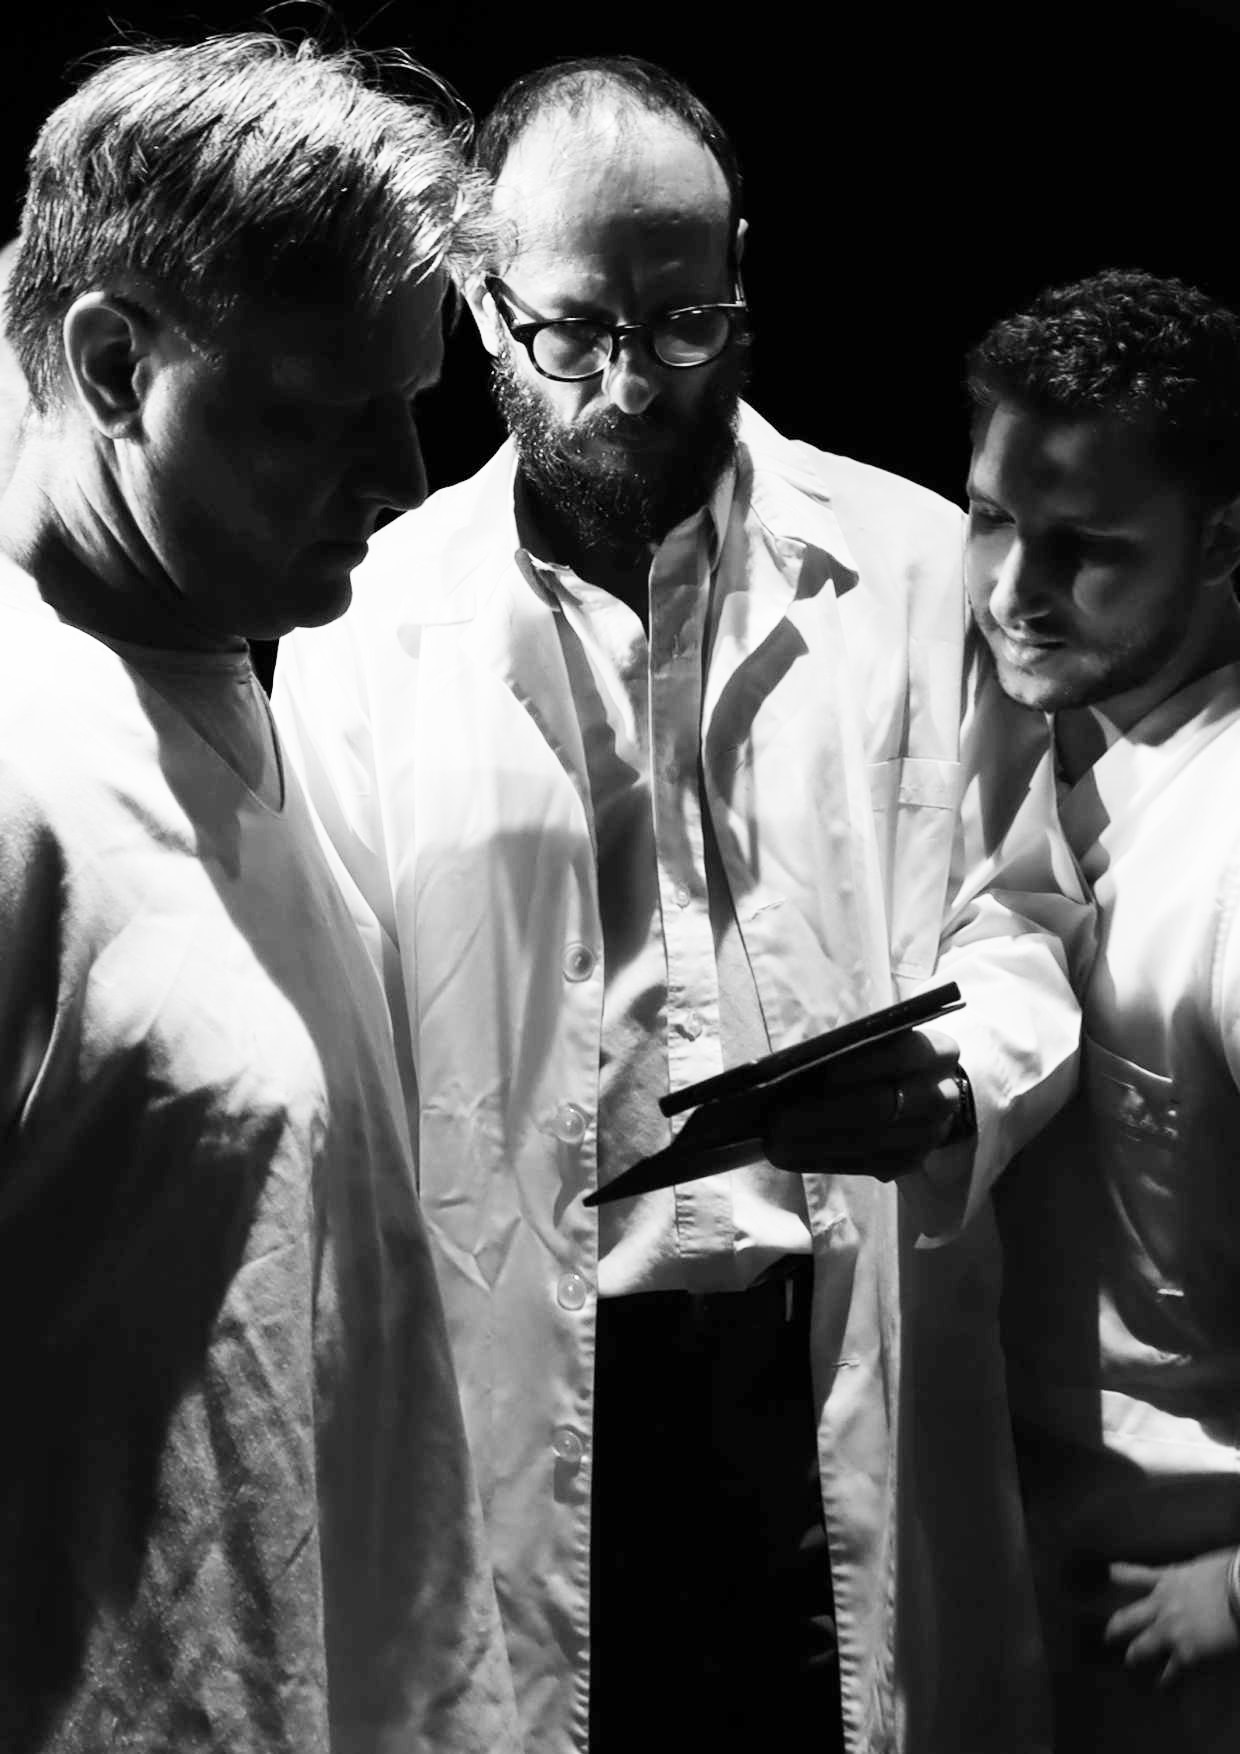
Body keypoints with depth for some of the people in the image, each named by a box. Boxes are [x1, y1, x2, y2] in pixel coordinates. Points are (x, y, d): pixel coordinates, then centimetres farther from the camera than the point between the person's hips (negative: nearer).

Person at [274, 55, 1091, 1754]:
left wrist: (955, 1093, -16)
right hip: (524, 1379, 0)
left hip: (853, 1371, 1)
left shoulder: (916, 567, 2)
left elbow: (1014, 912, 6)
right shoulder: (369, 617, 1)